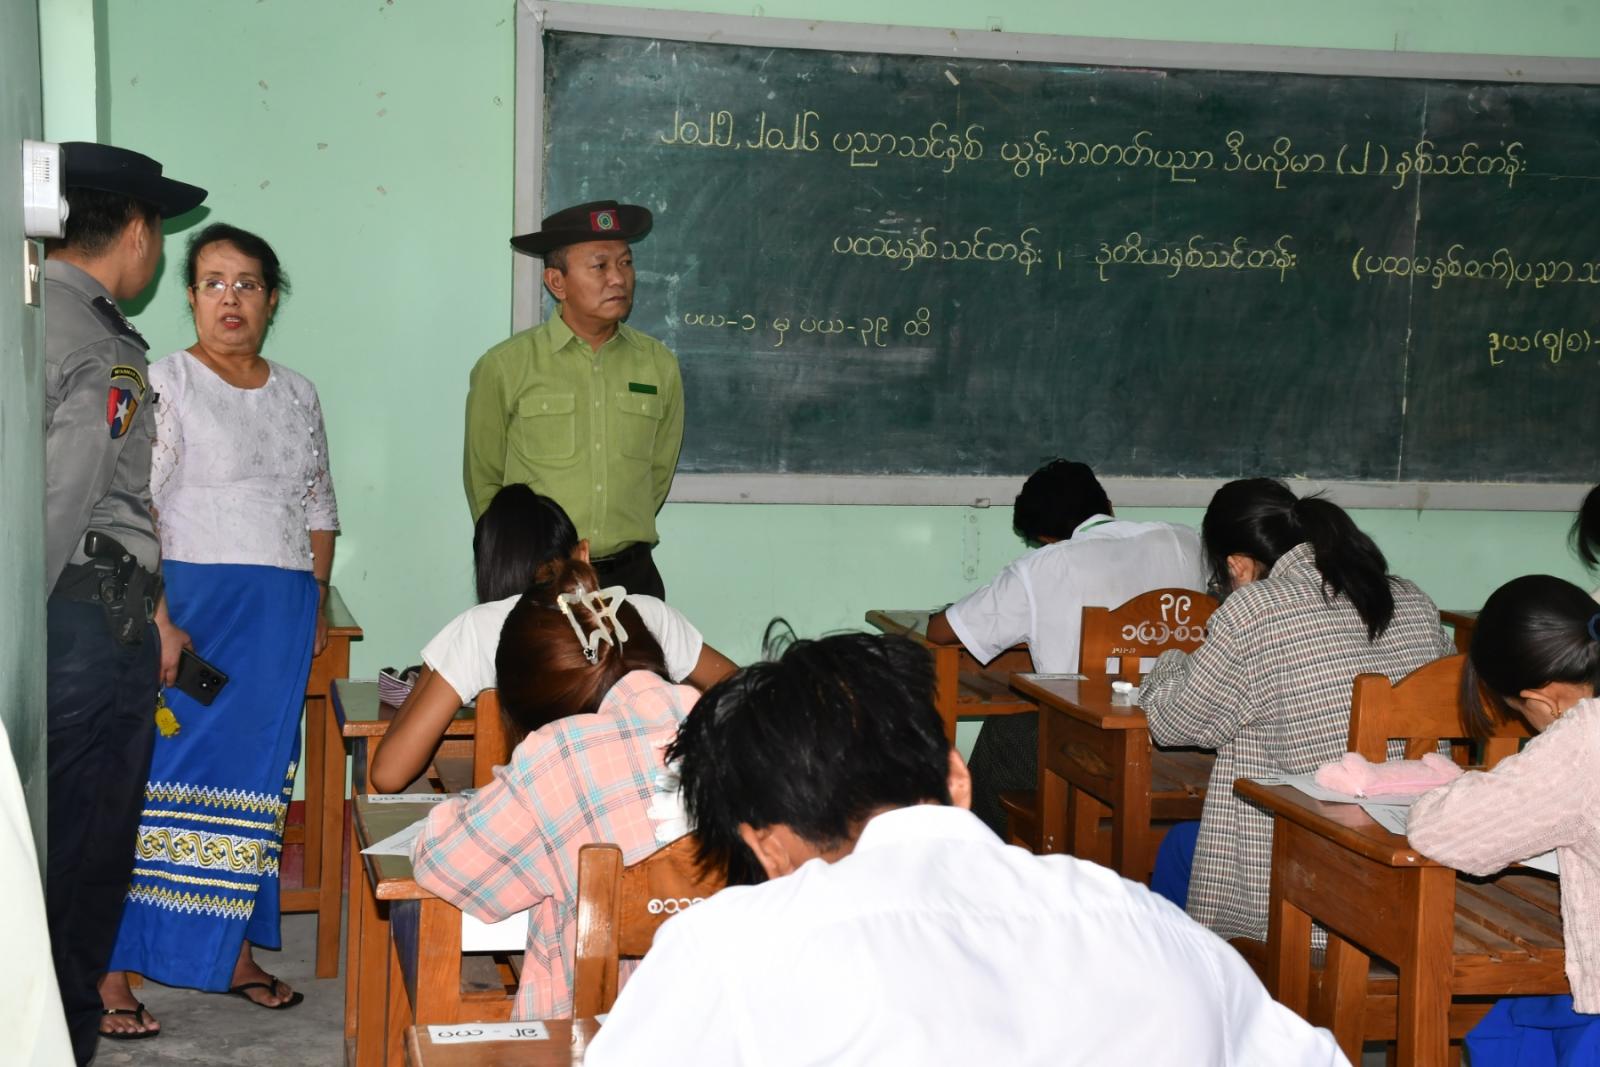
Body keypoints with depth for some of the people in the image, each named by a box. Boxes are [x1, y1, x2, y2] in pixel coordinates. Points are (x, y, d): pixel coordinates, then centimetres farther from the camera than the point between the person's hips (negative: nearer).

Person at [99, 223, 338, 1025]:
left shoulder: (297, 395, 14)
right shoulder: (165, 383, -3)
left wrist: (315, 602, 11)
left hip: (282, 616, 5)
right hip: (192, 604, -5)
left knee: (255, 776, 7)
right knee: (163, 774, -7)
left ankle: (230, 950, 16)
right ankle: (114, 963, -2)